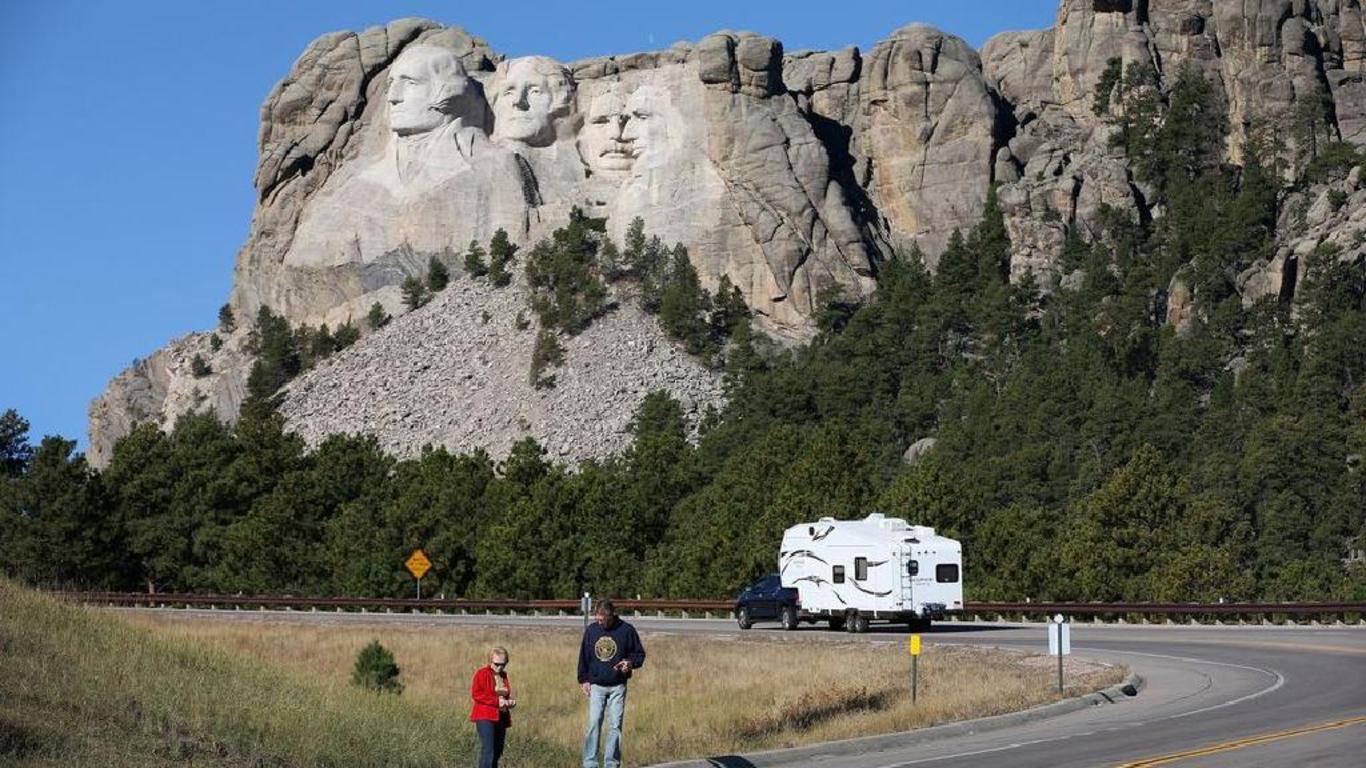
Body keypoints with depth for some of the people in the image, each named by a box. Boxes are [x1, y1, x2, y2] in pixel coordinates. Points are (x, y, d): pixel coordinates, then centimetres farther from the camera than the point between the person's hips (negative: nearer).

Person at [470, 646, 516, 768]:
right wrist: (497, 701, -20)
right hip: (485, 717, -7)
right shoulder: (482, 673, -5)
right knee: (488, 750, -18)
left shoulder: (503, 675, 15)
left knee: (497, 752, 9)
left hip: (501, 718, 7)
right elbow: (475, 694, -15)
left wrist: (510, 701, 3)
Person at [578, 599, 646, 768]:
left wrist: (631, 663, -16)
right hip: (595, 685, 1)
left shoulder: (626, 630, -4)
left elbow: (639, 654, 5)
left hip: (618, 687, -1)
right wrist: (583, 679, 6)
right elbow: (584, 656, 12)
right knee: (593, 724, -5)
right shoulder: (591, 630, 3)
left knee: (615, 726, 0)